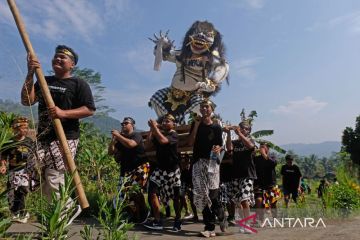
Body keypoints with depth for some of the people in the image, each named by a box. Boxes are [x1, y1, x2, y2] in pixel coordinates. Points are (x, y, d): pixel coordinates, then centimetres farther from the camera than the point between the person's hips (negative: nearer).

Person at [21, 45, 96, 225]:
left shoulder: (79, 84, 0)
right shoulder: (44, 81, 17)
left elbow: (90, 110, -10)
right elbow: (26, 101, 5)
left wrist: (63, 113, -21)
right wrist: (30, 74, -3)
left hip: (66, 138, -7)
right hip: (43, 137, 7)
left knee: (53, 180, -9)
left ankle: (65, 212, 14)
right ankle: (69, 207, 18)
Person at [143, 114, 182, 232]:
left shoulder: (174, 134, -9)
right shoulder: (159, 133, 10)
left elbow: (163, 140, -29)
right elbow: (148, 145, 1)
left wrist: (155, 127, -20)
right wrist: (151, 130, -3)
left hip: (172, 169, -5)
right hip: (160, 168, 5)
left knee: (175, 196, 5)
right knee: (152, 191, -10)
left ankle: (178, 221, 22)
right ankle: (157, 221, -3)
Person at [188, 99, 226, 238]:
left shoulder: (216, 127, 7)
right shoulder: (196, 124, 10)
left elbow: (220, 146, 10)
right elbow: (190, 143, -1)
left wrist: (218, 149, -14)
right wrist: (196, 125, -7)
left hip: (212, 162, -2)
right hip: (198, 162, 2)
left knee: (212, 193, -9)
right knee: (202, 194, -1)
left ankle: (221, 217, 20)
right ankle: (210, 227, 9)